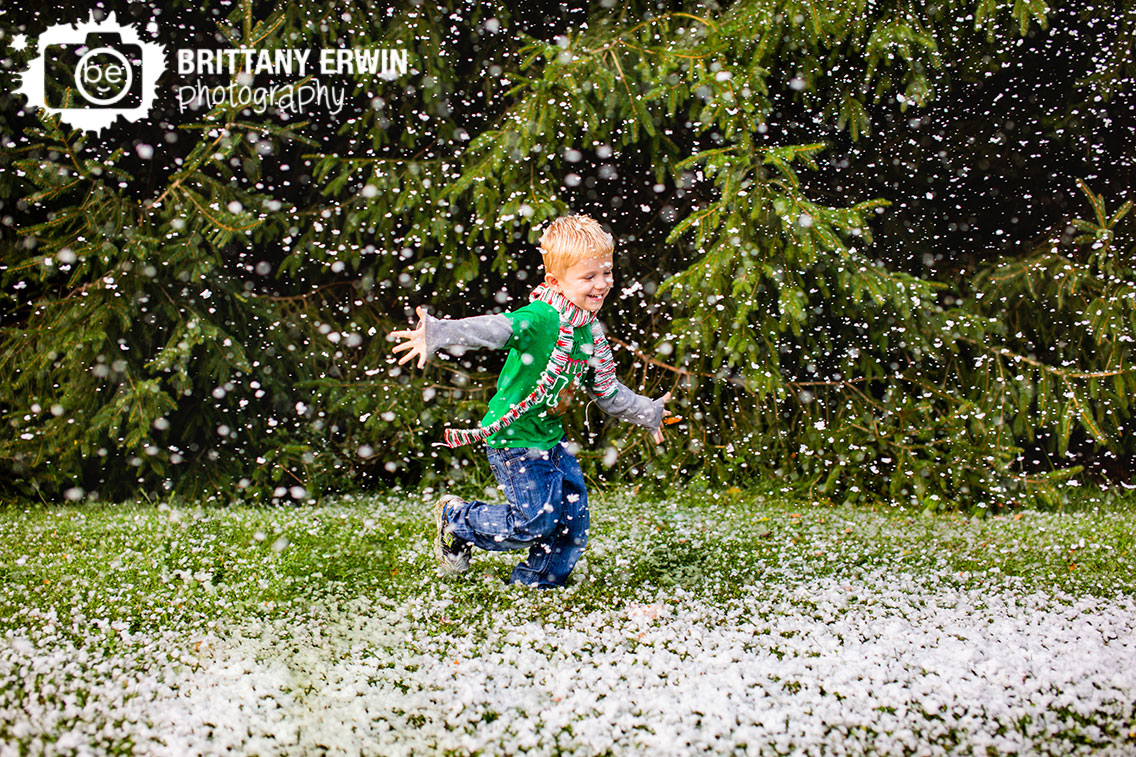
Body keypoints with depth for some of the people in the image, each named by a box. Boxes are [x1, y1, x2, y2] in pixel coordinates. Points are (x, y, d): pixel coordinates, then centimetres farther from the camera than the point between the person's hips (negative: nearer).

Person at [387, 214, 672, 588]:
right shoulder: (540, 319, -22)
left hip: (551, 437, 8)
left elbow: (607, 391, 20)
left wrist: (648, 413, 31)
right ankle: (455, 519, 15)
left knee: (572, 520, 8)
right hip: (513, 438, -8)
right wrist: (440, 334, -55)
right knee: (534, 522, -8)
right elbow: (492, 329, -38)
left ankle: (534, 583, 27)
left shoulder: (591, 334, 6)